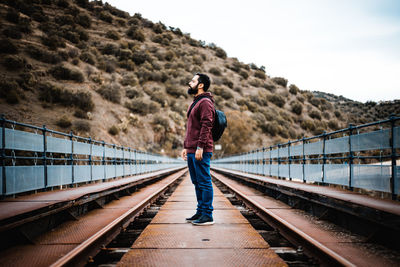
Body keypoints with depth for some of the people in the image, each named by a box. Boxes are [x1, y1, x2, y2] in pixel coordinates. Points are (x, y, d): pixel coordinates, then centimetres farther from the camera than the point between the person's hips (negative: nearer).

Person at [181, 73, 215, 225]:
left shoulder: (205, 102, -10)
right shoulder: (194, 103, 22)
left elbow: (206, 126, -19)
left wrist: (200, 147, -23)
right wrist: (186, 147, 21)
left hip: (201, 151, -10)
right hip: (191, 151, 10)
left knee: (204, 182, -6)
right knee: (197, 183, 13)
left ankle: (207, 216, -3)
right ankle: (200, 212, 21)